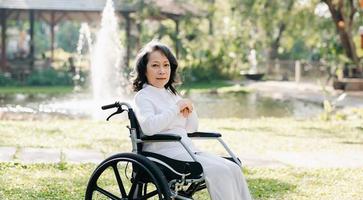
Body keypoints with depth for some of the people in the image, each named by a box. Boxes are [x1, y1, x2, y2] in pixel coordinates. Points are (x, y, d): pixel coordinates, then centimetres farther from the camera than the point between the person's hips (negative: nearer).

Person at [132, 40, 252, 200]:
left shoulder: (171, 93, 21)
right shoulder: (142, 96, -3)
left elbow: (191, 128, 23)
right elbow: (149, 126, -24)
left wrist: (190, 109, 3)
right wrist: (176, 109, -14)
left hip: (187, 149, 8)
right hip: (166, 152, -8)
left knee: (233, 169, -11)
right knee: (220, 172, -24)